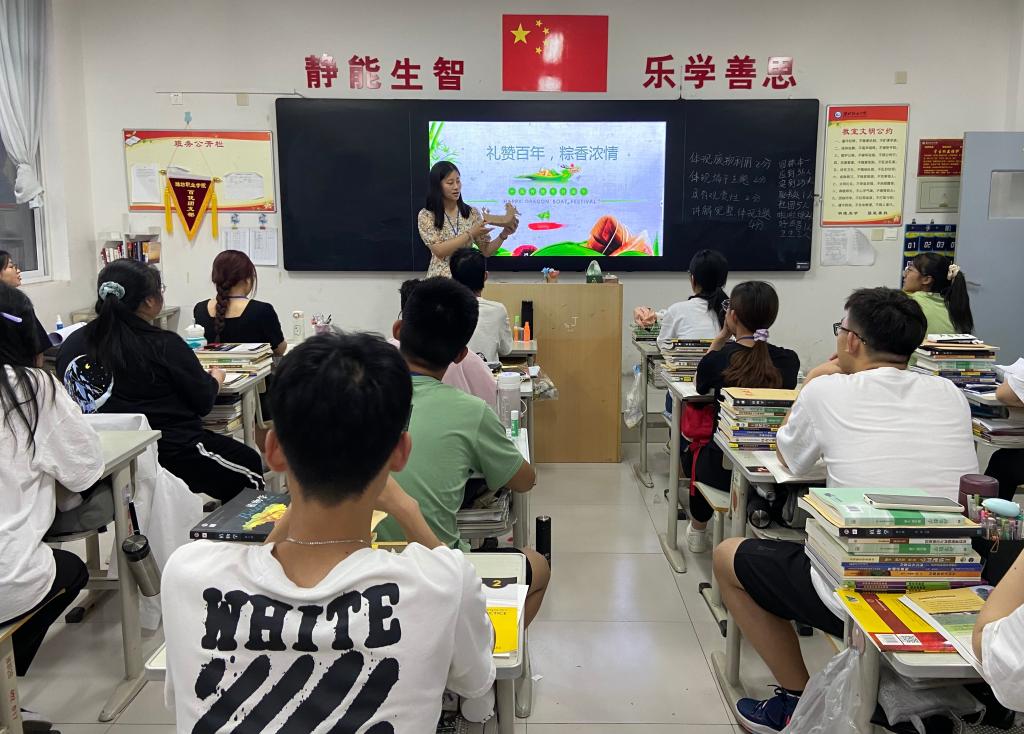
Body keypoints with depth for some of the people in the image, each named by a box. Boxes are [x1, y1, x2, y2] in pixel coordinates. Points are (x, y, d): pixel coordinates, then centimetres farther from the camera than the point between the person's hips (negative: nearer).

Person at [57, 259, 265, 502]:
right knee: (251, 464, 16)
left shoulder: (72, 344, -4)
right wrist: (215, 378, 15)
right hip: (173, 452, -7)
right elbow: (203, 403, -8)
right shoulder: (165, 345, -18)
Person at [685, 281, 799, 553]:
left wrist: (723, 336, 3)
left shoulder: (719, 359, -17)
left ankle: (698, 531, 49)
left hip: (724, 470, -2)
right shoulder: (789, 361, -12)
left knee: (694, 452, 33)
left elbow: (700, 387, 6)